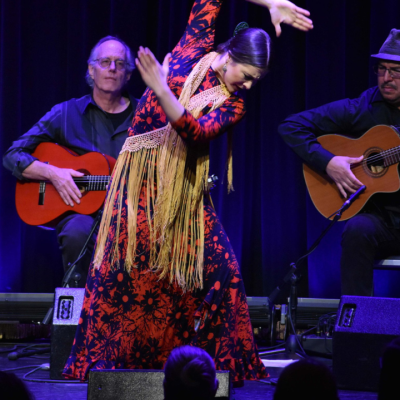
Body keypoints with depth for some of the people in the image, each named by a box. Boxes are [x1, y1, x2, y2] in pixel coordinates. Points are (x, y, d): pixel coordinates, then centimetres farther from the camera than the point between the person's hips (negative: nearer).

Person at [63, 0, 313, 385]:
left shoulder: (233, 104, 0)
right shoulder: (196, 47, 1)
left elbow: (195, 133, -19)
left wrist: (161, 91, -31)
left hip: (183, 187, 1)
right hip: (140, 176, -1)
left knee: (215, 265, -8)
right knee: (121, 266, -3)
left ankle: (218, 360, 4)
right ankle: (100, 360, 5)